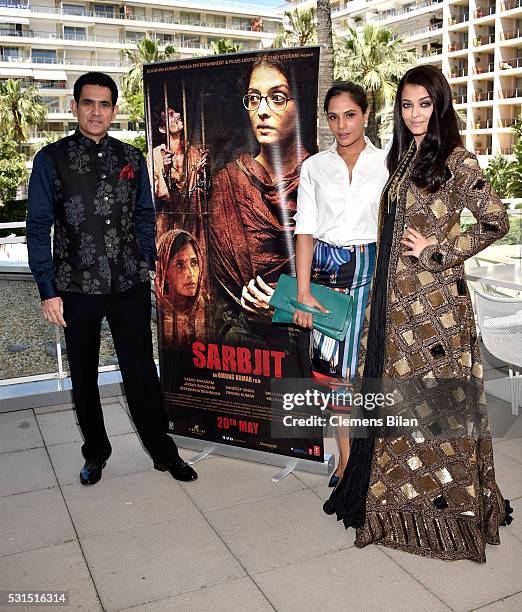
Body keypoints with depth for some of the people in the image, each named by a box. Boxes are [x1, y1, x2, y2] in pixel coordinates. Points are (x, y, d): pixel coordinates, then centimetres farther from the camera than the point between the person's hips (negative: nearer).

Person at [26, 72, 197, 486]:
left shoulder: (132, 159, 7)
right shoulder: (51, 159, -1)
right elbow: (39, 227, -2)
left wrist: (148, 266, 7)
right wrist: (48, 290, -7)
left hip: (130, 285, 1)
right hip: (76, 288, -1)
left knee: (141, 370, 6)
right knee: (83, 374, 12)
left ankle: (163, 451, 21)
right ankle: (95, 452, 31)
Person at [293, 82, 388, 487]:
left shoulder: (386, 164, 4)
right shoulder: (314, 167, 7)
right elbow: (305, 231, 2)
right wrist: (303, 291, -6)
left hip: (371, 268, -1)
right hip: (325, 269, 1)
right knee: (332, 365, 3)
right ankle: (346, 457, 16)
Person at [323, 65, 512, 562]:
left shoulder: (456, 160, -7)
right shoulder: (400, 158, 14)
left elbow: (495, 222, -11)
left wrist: (437, 251, -12)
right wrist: (379, 291, 15)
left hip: (435, 297, -7)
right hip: (393, 296, 7)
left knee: (436, 391, 1)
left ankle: (445, 497, 18)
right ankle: (397, 490, 27)